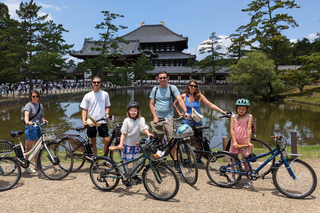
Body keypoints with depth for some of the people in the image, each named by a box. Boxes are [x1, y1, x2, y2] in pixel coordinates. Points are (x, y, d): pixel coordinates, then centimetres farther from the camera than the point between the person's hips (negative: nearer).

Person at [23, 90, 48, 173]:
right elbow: (26, 114, -27)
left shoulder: (40, 105, 13)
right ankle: (27, 167, 6)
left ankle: (37, 165, 26)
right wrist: (27, 122, -46)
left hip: (38, 128, 7)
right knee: (28, 148, -2)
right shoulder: (28, 105, -7)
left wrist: (43, 120, -6)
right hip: (30, 127, -7)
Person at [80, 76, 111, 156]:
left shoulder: (105, 94, 3)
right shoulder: (88, 96, 1)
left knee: (107, 141, -6)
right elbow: (84, 109, 3)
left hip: (102, 122, 0)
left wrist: (107, 114, -6)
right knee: (93, 142, 9)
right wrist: (84, 120, -12)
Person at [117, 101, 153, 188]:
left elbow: (144, 128, -16)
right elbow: (123, 133, -7)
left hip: (136, 144, 2)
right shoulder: (127, 120, -9)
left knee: (135, 161, 12)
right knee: (126, 161, 4)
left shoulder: (141, 119, -5)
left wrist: (148, 134, -37)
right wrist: (121, 143, -15)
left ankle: (134, 175, 33)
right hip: (127, 144, -2)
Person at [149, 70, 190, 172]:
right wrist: (155, 117, -5)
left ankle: (176, 161, -2)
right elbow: (151, 104, 8)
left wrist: (185, 111, -27)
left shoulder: (172, 88, 0)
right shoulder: (155, 89, 7)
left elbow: (180, 100, -10)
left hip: (168, 118, -3)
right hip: (157, 118, 3)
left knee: (171, 140, -10)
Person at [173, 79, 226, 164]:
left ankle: (198, 158, 27)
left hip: (197, 122, 1)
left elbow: (210, 105, -4)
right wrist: (180, 113, 2)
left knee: (198, 141, 5)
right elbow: (175, 104, 13)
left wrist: (221, 111, -13)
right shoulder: (184, 96, -1)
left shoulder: (200, 96, 0)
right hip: (186, 122, -1)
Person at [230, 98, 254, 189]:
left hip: (244, 142, -2)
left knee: (245, 161, 1)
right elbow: (232, 129, -2)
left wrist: (249, 142, -11)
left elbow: (249, 129, -6)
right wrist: (234, 141, -10)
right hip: (235, 141, 2)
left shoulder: (249, 116, -1)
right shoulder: (234, 117, 3)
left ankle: (248, 180, 13)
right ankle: (233, 177, 28)